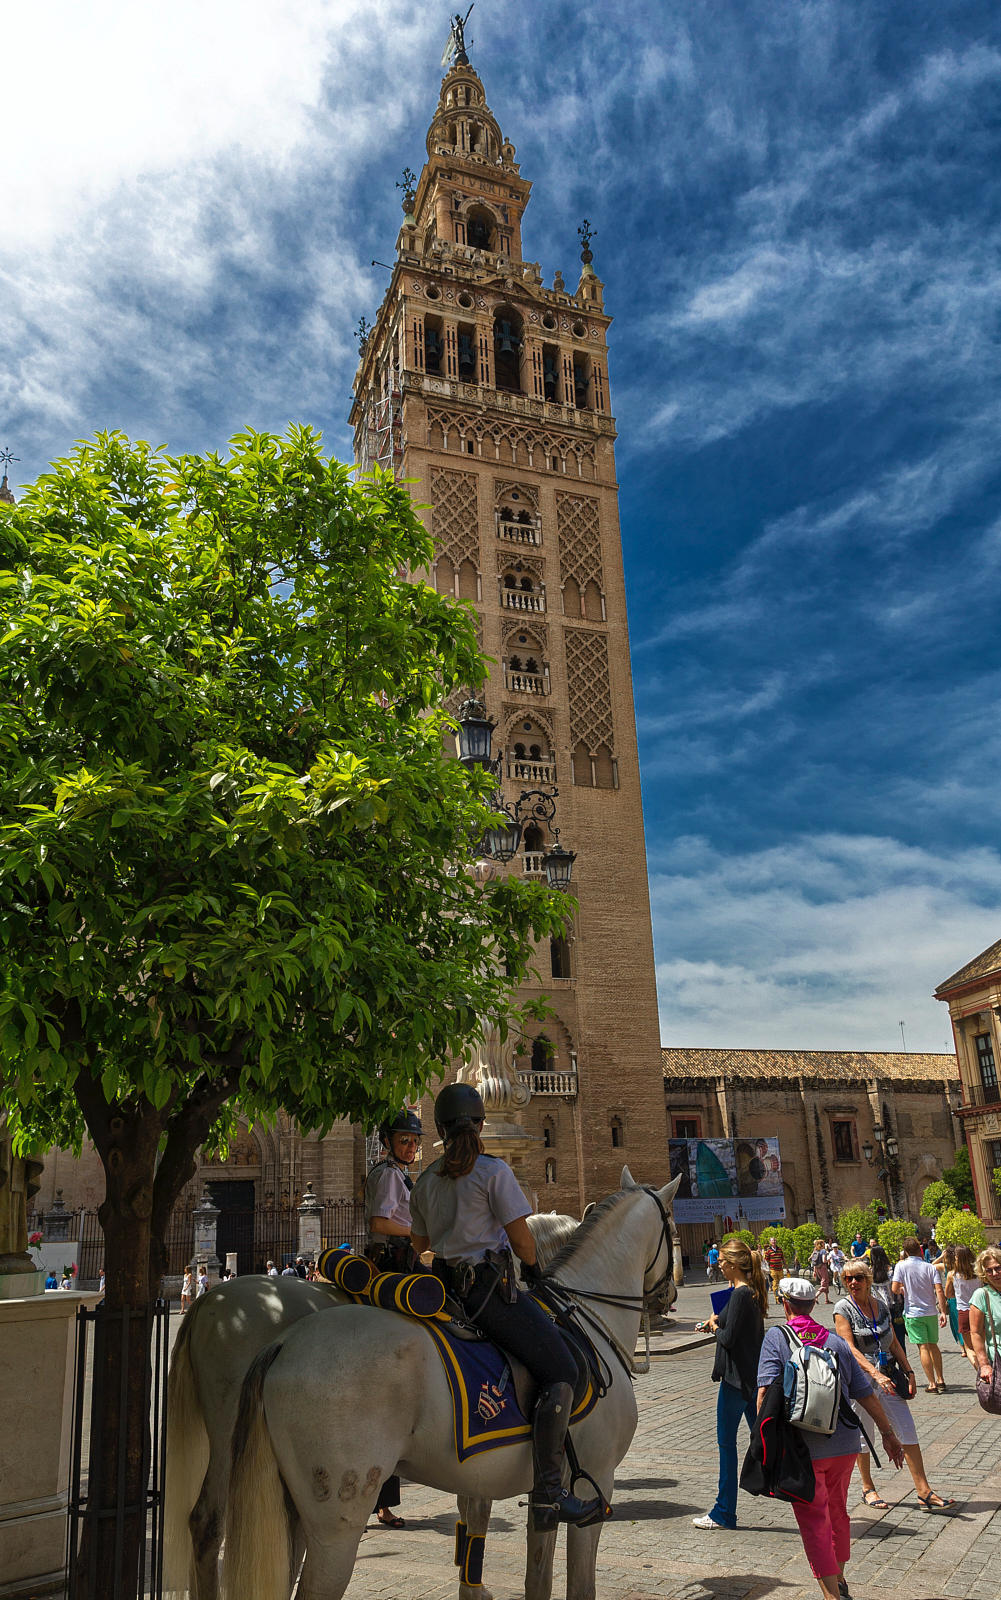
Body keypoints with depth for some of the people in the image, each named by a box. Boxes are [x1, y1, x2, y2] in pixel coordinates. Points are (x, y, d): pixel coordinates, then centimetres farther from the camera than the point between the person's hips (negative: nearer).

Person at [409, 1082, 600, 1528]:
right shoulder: (493, 1171, -9)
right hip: (490, 1286, -8)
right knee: (561, 1371, -6)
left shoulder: (425, 1181, 10)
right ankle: (547, 1494, -14)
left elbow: (419, 1244, 20)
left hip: (446, 1288, 8)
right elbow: (521, 1240, -9)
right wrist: (533, 1268, 9)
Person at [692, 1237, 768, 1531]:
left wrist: (715, 1326, -4)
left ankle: (723, 1513, 10)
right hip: (754, 1374, 9)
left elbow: (729, 1338, -21)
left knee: (727, 1443, 2)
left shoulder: (739, 1295, -20)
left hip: (736, 1377, -9)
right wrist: (718, 1325, 7)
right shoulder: (753, 1291, 8)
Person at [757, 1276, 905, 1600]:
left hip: (802, 1446, -5)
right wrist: (888, 1433, 18)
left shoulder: (775, 1337, -5)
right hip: (844, 1443, 5)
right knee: (837, 1512, 24)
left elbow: (766, 1390, -16)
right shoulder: (836, 1342, 6)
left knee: (814, 1521, 6)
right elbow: (866, 1394, 9)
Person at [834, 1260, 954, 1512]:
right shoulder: (843, 1308, -10)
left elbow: (893, 1343, 13)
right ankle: (868, 1488, 24)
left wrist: (909, 1373, 7)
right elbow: (850, 1349, -18)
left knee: (907, 1430, 3)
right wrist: (875, 1374, -28)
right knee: (863, 1433, 6)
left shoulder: (880, 1304, 6)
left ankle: (923, 1491, 10)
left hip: (887, 1374, 5)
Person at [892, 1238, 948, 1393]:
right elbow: (939, 1291, -8)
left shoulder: (901, 1266, -7)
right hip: (931, 1312, 3)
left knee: (923, 1347, -1)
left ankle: (932, 1384, -1)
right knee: (933, 1345, 18)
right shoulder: (930, 1267, -1)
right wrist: (943, 1312, -4)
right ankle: (940, 1380, 25)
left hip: (913, 1313, -3)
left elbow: (895, 1289, -13)